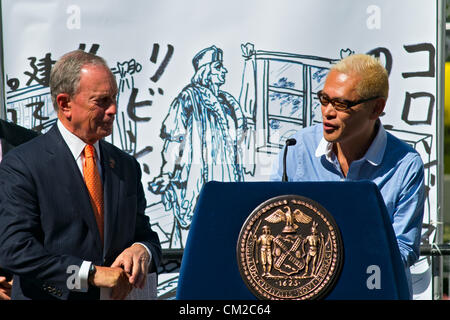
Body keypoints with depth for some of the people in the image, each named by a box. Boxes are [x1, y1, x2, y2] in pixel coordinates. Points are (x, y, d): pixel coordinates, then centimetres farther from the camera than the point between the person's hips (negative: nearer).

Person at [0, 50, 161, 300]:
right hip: (50, 295, -4)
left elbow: (144, 233, 11)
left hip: (117, 297, 5)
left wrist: (142, 250, -13)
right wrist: (93, 274, -22)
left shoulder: (126, 165, 6)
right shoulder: (21, 164, -10)